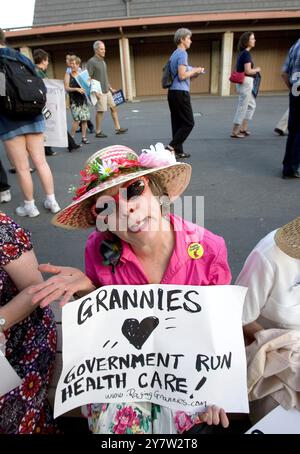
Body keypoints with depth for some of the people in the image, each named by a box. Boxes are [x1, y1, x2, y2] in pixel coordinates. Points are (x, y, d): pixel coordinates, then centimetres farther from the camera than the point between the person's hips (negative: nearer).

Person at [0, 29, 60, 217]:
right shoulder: (23, 58, 11)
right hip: (34, 117, 5)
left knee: (22, 168, 3)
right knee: (41, 162, 9)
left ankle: (30, 206, 13)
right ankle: (52, 201, 14)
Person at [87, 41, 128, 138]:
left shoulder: (103, 61, 16)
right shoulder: (91, 62, -10)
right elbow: (88, 78, -15)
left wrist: (110, 88, 22)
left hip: (107, 91, 9)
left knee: (113, 107, 8)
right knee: (100, 111, -5)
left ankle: (117, 128, 15)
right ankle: (98, 132, 6)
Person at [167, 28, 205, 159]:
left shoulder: (174, 54, 20)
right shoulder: (182, 54, -9)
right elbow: (182, 75, -19)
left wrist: (193, 73, 16)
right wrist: (194, 70, -3)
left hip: (173, 92, 9)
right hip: (180, 92, -9)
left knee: (177, 123, 8)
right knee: (188, 123, -5)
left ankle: (178, 151, 10)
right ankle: (172, 146, -10)